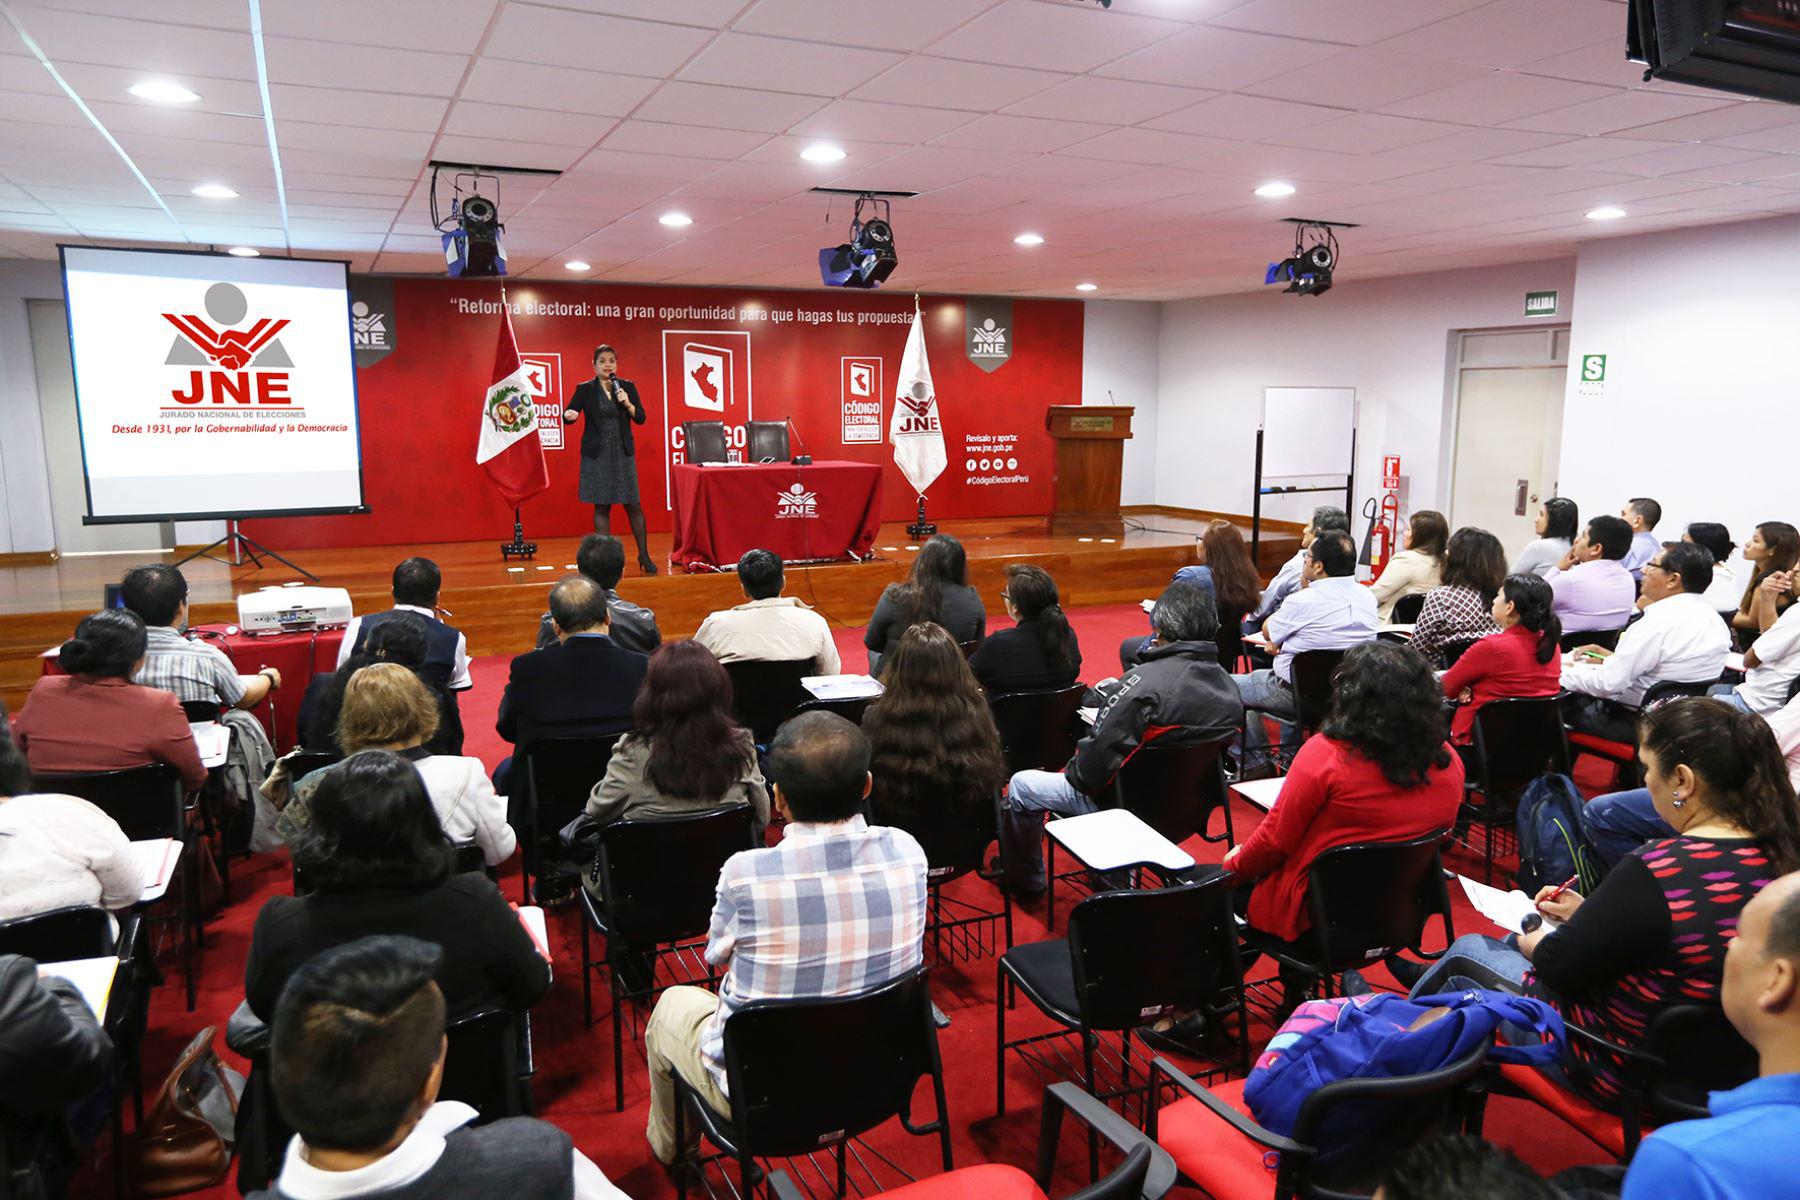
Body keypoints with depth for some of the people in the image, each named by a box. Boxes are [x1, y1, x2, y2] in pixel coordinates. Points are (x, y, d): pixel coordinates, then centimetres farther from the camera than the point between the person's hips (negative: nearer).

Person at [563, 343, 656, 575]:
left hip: (623, 453, 1)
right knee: (601, 506, 1)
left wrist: (627, 403, -13)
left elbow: (640, 418, 4)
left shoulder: (627, 387, 6)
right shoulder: (585, 389, 0)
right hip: (597, 454, -1)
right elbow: (568, 414, -4)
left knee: (633, 504, 1)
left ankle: (644, 556, 11)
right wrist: (569, 415, -27)